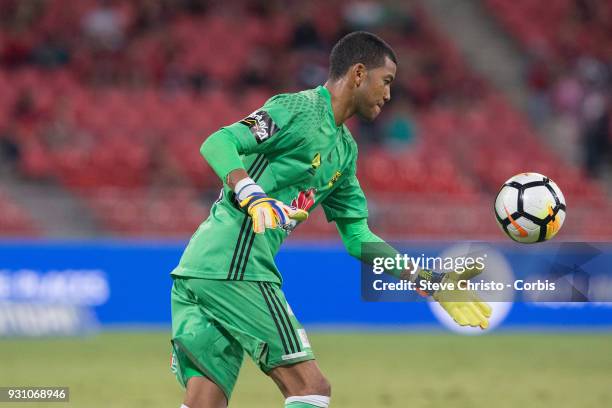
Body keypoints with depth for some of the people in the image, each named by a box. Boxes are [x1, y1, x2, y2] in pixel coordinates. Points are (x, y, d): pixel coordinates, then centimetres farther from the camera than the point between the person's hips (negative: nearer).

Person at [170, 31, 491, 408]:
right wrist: (253, 197, -34)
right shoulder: (300, 109, -6)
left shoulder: (344, 149, 22)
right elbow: (218, 143, -18)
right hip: (235, 267, -9)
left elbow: (357, 238, 25)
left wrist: (432, 281, 21)